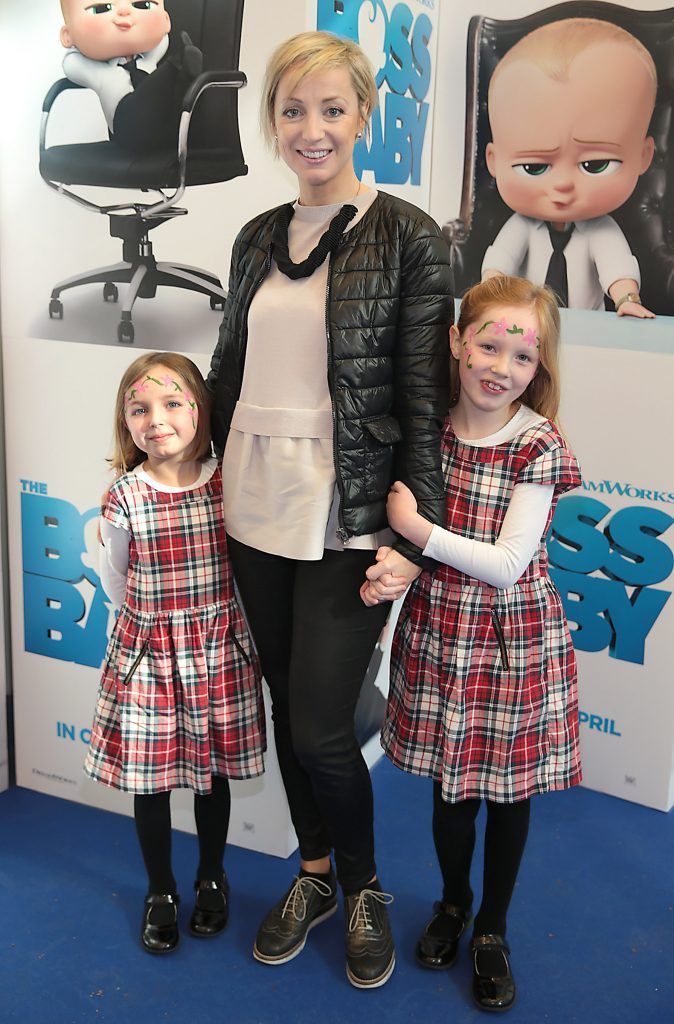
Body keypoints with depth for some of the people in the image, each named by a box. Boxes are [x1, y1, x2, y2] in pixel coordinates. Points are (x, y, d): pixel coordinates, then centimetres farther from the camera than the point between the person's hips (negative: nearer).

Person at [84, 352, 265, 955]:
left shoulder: (228, 484, -8)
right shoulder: (125, 499, -11)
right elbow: (117, 586, 2)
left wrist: (209, 617, 3)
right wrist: (164, 619, 2)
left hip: (220, 652, 1)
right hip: (147, 653, -1)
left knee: (214, 773, 15)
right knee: (149, 779, 10)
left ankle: (212, 879, 40)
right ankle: (161, 891, 34)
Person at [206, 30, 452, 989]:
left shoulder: (408, 237, -7)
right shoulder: (257, 238, 10)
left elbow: (424, 396, -9)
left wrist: (413, 536, -12)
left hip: (347, 515, -5)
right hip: (254, 504, 5)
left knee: (320, 727, -3)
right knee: (287, 704, 15)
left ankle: (364, 890, 27)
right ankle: (314, 872, 38)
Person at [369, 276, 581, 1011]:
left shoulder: (539, 449, -15)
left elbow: (508, 564, -20)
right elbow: (398, 523, 8)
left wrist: (420, 532, -24)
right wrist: (391, 569, -10)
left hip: (513, 642, -3)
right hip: (436, 631, 3)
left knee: (508, 790, 13)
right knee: (448, 783, 18)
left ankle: (492, 930, 36)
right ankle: (452, 901, 45)